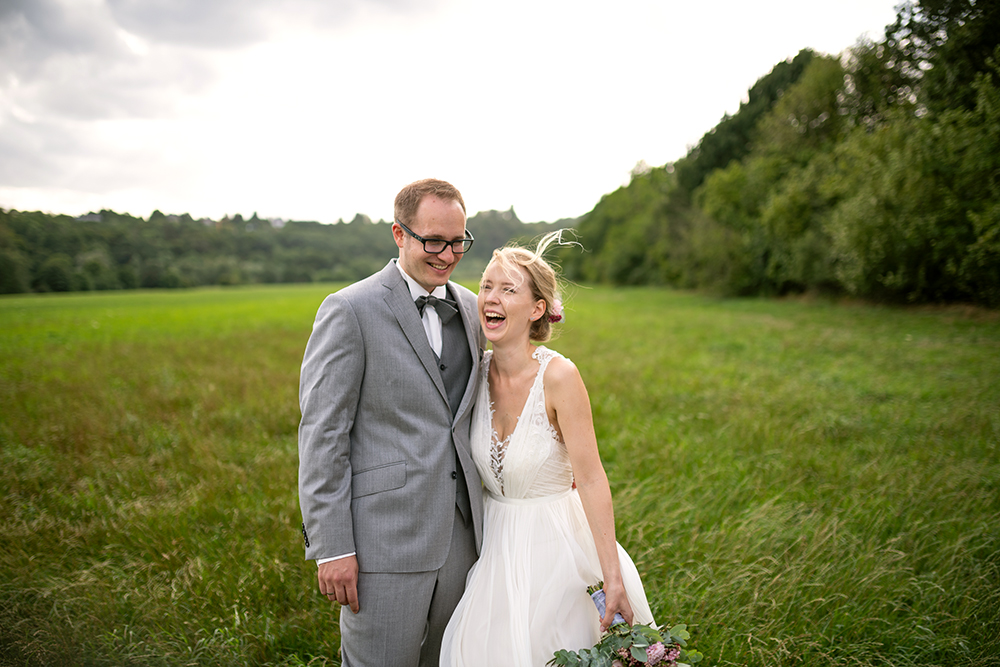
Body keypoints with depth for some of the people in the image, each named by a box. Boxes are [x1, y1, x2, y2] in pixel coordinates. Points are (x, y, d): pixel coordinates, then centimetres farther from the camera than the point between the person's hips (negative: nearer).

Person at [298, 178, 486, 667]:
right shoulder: (349, 310, -9)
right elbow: (321, 434, -11)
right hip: (384, 540, -6)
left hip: (460, 534, 6)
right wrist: (330, 547, -13)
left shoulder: (469, 308, 10)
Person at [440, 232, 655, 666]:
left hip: (557, 545, -4)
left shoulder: (558, 376, -20)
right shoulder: (477, 373, -4)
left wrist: (613, 579, -20)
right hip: (496, 546, 5)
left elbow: (590, 479, -20)